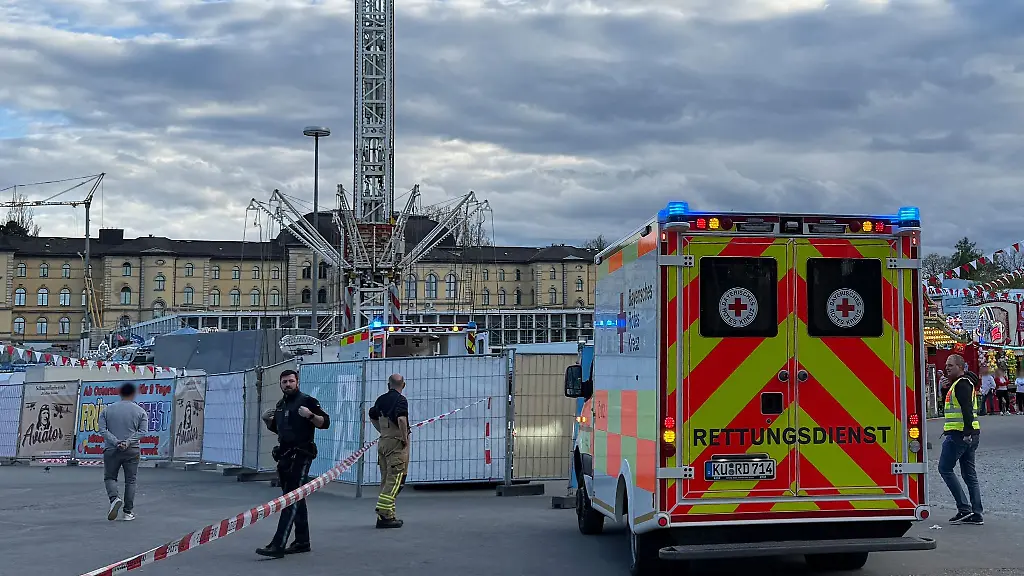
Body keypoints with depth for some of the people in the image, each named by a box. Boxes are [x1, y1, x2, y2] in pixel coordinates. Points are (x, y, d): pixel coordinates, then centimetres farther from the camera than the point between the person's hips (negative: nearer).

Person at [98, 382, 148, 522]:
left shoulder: (107, 410, 5)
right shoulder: (140, 411, 2)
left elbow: (102, 430, -4)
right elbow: (142, 431, -8)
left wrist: (116, 442, -11)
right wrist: (128, 442, -13)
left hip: (111, 450, 0)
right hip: (132, 451, 0)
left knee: (110, 477, 14)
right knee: (130, 480, 7)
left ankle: (114, 498, -13)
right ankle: (128, 512, 7)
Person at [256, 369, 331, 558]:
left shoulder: (307, 401, -7)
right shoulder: (280, 404, 16)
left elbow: (325, 422, -11)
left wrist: (310, 415, -28)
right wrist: (267, 421, 7)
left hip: (301, 456, -8)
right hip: (284, 455, 9)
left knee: (292, 500, -13)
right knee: (296, 499, 14)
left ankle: (278, 545, -19)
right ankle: (302, 542, 22)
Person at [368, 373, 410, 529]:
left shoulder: (381, 399, 11)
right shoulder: (400, 400, -12)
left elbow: (372, 417, 24)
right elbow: (401, 419, -27)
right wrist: (405, 438, -17)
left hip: (383, 441, 8)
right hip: (397, 442, -8)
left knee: (386, 479, 13)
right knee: (395, 479, -6)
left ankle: (389, 515, 16)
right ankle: (383, 513, -14)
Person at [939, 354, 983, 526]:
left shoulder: (961, 384, -12)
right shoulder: (963, 383, 21)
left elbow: (967, 409, -23)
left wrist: (967, 432, -30)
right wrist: (948, 429, 31)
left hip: (959, 435, -10)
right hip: (968, 435, 10)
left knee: (945, 468, -4)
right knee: (969, 474, 10)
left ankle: (964, 508, -8)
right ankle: (976, 514, 9)